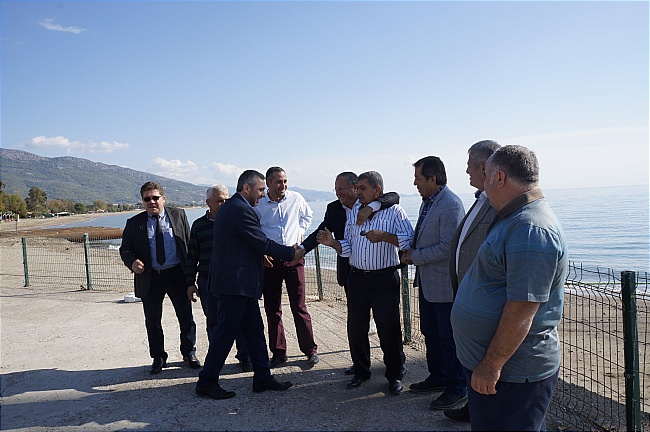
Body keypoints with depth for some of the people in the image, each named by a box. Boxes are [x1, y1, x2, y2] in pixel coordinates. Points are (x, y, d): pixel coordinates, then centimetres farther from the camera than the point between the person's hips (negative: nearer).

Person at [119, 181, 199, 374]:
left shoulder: (178, 215, 3)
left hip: (177, 274, 0)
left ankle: (189, 353, 28)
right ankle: (158, 357, 29)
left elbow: (189, 243, 6)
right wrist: (132, 262, -18)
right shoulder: (134, 223, 3)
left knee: (186, 317, 8)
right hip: (150, 278, 1)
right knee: (152, 321, 11)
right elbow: (125, 249, 5)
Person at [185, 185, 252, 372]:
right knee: (213, 322, 10)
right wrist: (190, 283, 6)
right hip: (208, 281, 1)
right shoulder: (199, 225, 6)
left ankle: (245, 358, 15)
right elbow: (191, 256, 9)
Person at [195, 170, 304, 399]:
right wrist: (291, 253, -4)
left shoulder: (230, 207, 16)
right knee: (225, 332, 1)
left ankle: (263, 378, 22)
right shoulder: (242, 210, -17)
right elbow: (261, 243, -16)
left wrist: (287, 253, 14)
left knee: (254, 330, 14)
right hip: (235, 284, -11)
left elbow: (254, 243, 18)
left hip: (239, 283, 11)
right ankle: (206, 382, 14)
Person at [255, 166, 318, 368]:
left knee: (299, 307, 1)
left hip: (294, 258, 0)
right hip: (270, 260, 0)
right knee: (272, 309, 6)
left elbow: (307, 216, 23)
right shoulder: (258, 204, -3)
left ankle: (310, 350, 13)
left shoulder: (296, 199, 1)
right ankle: (278, 352, 19)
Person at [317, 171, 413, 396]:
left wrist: (384, 236, -24)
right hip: (357, 278, 5)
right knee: (356, 328, 11)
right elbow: (348, 247, 11)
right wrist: (332, 242, -6)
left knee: (388, 328, 2)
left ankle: (394, 375, 21)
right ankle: (361, 371, 29)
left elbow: (409, 241, -14)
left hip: (385, 278, -5)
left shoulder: (394, 211, -3)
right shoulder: (354, 212, 12)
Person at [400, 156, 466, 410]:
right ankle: (437, 378, 37)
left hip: (444, 284, -10)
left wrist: (415, 256, -15)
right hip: (427, 281, 10)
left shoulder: (451, 204, -19)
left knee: (449, 338, 3)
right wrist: (412, 251, 4)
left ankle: (456, 390, 18)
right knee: (430, 333, 20)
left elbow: (447, 247, -24)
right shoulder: (427, 201, 11)